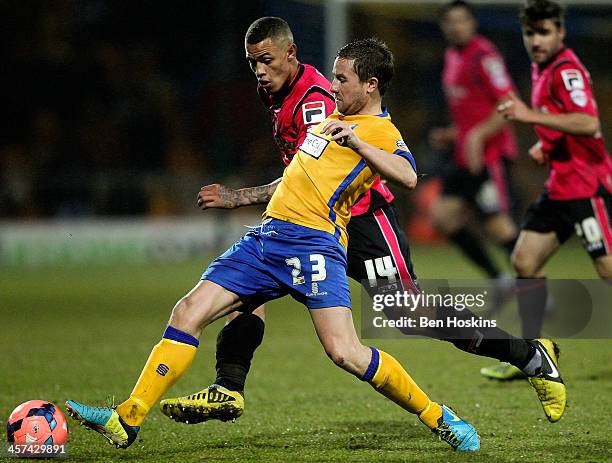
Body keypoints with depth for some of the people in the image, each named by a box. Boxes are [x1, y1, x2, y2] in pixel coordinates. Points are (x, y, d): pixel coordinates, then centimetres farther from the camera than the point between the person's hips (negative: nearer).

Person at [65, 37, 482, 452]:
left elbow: (408, 177, -23)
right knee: (189, 312, -4)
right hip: (268, 234, 8)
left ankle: (437, 418, -1)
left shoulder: (382, 133, -2)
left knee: (345, 352, -20)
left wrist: (357, 142, -31)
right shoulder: (334, 117, 25)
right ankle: (128, 419, -3)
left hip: (314, 243, -8)